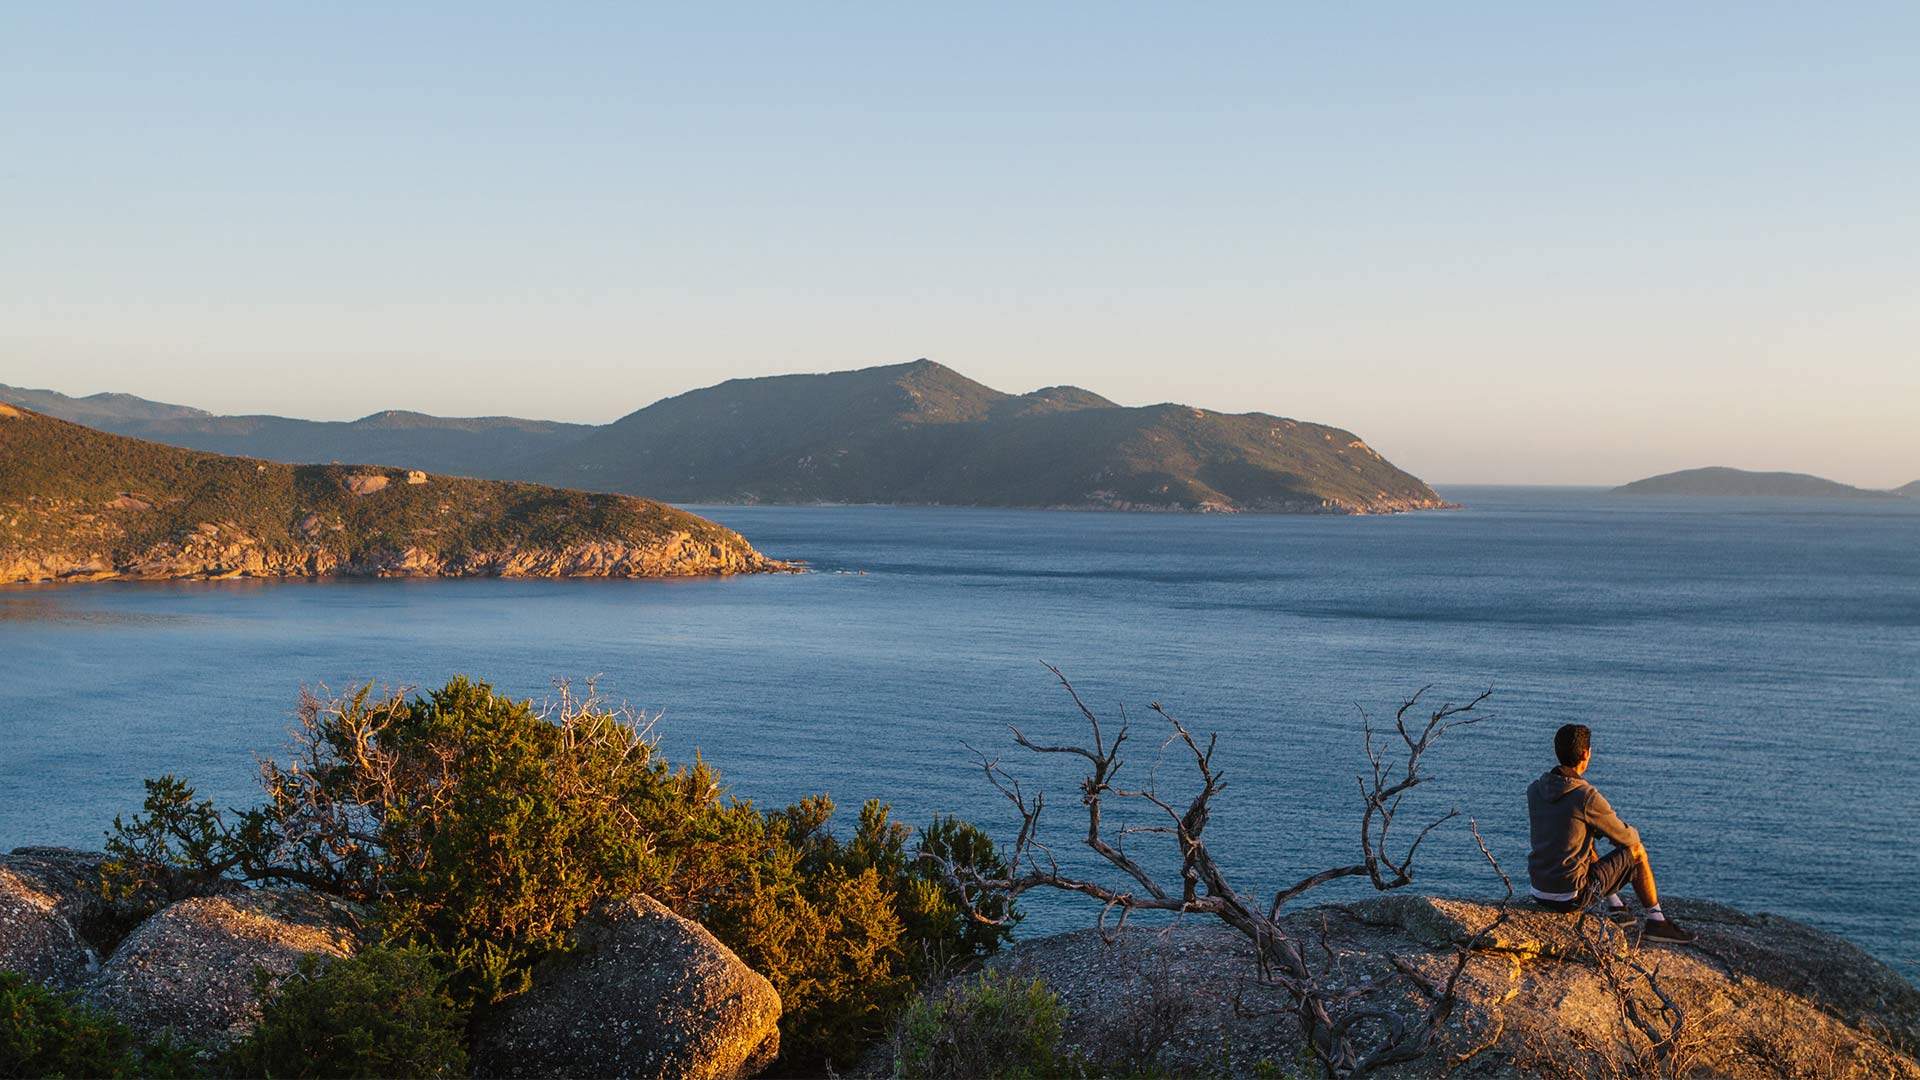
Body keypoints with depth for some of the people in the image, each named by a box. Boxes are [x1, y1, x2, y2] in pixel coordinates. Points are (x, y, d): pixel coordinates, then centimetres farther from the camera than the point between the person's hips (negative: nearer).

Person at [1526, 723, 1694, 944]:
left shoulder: (1534, 789, 1)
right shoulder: (1587, 797, -19)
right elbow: (1627, 838, -4)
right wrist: (1634, 834, 20)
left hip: (1539, 892, 6)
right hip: (1572, 897, -6)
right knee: (1636, 851, 12)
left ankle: (1615, 907, 37)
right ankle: (1656, 921, 24)